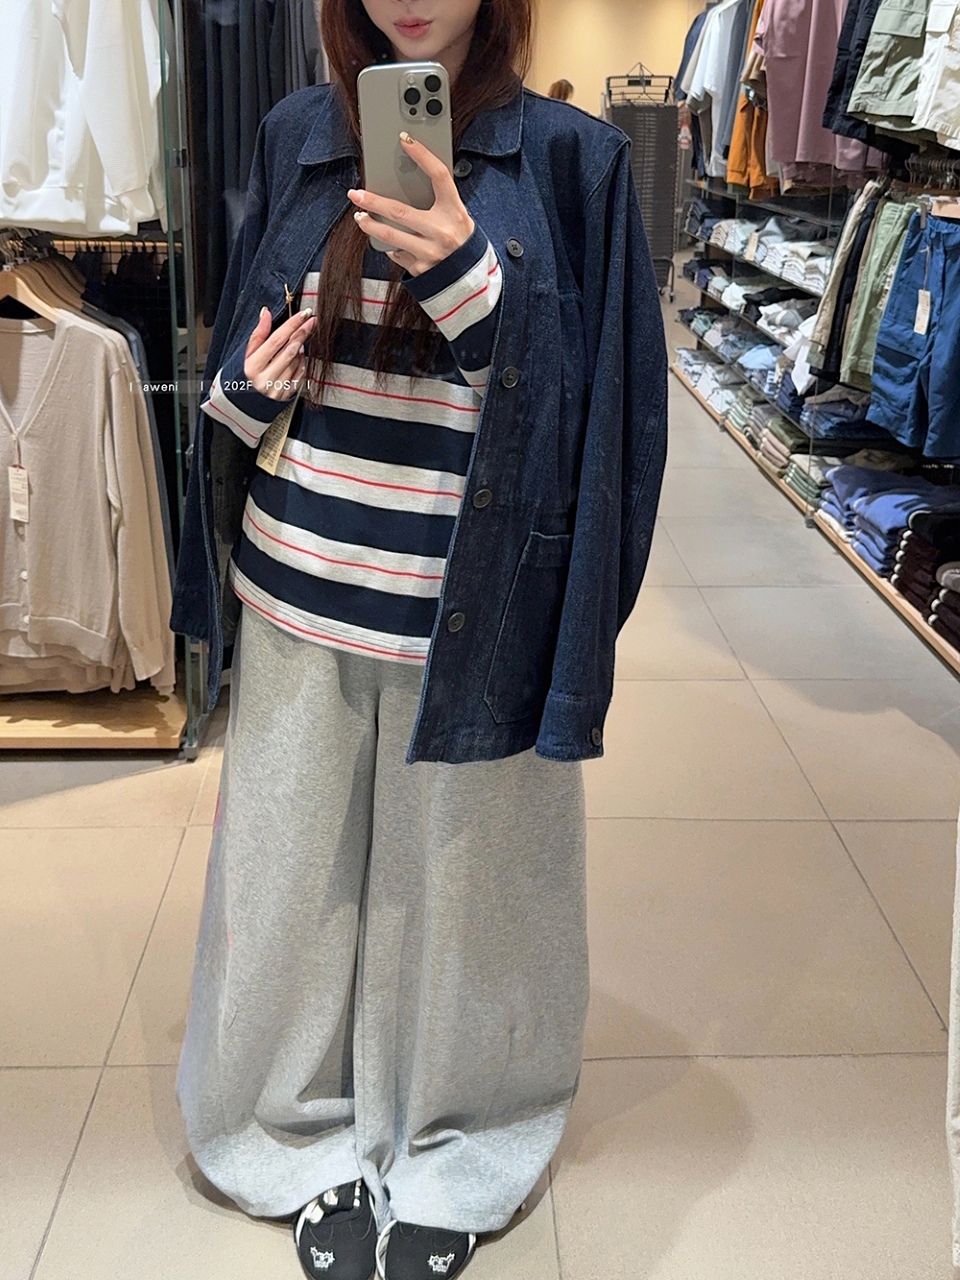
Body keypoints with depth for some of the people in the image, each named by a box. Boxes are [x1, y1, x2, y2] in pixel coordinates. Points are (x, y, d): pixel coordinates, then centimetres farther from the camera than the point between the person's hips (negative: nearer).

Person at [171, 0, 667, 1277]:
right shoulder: (298, 136, 7)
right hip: (301, 598, 3)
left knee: (457, 876, 12)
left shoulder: (571, 159, -3)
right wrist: (250, 389, -8)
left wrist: (472, 280, -24)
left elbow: (596, 399, -8)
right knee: (295, 872, 13)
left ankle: (456, 1149, 36)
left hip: (472, 617, -3)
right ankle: (310, 1134, 37)